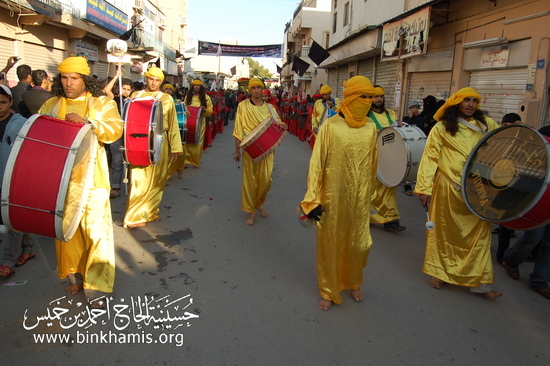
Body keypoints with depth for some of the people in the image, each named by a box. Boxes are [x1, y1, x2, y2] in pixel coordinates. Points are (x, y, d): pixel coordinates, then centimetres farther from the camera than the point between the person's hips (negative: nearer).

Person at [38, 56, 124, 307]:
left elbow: (115, 129, -8)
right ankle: (75, 276, 27)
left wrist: (87, 122, -21)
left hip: (90, 177, -3)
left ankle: (96, 286, 3)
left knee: (95, 229, -6)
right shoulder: (51, 105, 13)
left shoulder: (102, 103, 4)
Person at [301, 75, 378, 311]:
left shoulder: (371, 129, 2)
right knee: (330, 244, 9)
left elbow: (372, 165, 10)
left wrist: (370, 195, 17)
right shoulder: (330, 126, -10)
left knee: (360, 244, 12)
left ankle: (354, 282, 40)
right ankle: (329, 291, 29)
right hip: (334, 198, -3)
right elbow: (317, 163, -9)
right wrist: (313, 199, -11)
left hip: (360, 199, 4)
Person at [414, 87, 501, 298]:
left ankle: (479, 281, 14)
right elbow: (430, 157, -5)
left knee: (479, 233, 4)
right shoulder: (442, 128, -1)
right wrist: (424, 188, -11)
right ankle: (438, 272, 25)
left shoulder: (487, 125, 8)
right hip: (448, 189, -3)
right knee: (444, 232, 8)